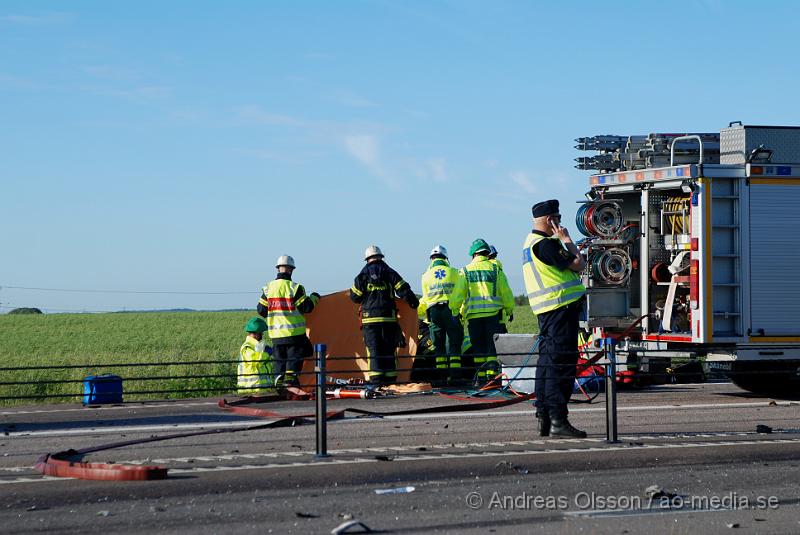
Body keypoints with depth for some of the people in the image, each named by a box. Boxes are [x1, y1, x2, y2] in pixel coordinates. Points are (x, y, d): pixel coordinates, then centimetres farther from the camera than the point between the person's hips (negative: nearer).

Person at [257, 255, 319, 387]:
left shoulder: (269, 288, 4)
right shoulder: (294, 287, -10)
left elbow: (261, 310, 7)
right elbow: (306, 307, -8)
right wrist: (314, 298, 12)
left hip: (276, 333, 4)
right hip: (294, 331, -4)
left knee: (279, 361, 12)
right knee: (295, 357, 1)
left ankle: (279, 383, 10)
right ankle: (290, 380, -10)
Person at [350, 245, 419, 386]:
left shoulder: (363, 275, 2)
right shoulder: (389, 273, 4)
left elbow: (355, 297, 4)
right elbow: (403, 290, 0)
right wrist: (413, 302, 15)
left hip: (370, 318, -1)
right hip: (388, 317, 1)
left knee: (373, 349, -1)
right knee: (388, 349, 8)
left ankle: (376, 380, -9)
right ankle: (390, 378, 7)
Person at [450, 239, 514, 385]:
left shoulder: (466, 271, 4)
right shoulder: (496, 269, 3)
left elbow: (457, 295, 2)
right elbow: (506, 292, 4)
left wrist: (454, 310, 14)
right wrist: (510, 310, 17)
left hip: (473, 314, 1)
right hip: (493, 313, -1)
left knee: (478, 347, 7)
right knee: (493, 346, 3)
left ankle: (481, 377, 5)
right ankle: (492, 373, -8)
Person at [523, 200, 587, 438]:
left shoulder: (530, 242, 17)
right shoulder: (546, 244, -15)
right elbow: (578, 264, -13)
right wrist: (566, 238, -4)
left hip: (546, 311, 11)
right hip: (561, 307, -11)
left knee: (547, 361, 13)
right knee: (561, 364, -11)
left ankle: (544, 418, 14)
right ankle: (558, 420, -14)